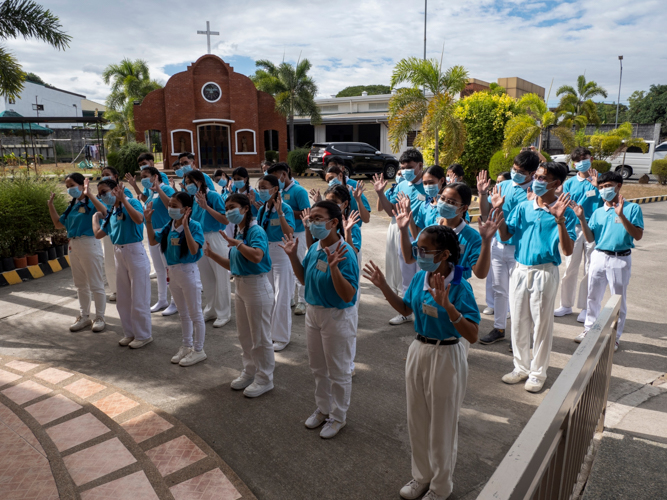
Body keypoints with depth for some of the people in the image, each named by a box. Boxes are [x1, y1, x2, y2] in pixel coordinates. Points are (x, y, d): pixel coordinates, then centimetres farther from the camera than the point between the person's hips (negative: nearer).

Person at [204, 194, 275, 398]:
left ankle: (264, 378, 17)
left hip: (257, 287, -9)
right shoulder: (237, 232, 10)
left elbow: (257, 256, -34)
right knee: (245, 335, 19)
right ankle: (250, 372, 35)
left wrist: (237, 243, -31)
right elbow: (232, 265, 13)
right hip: (240, 286, 9)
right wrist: (211, 254, 6)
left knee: (260, 337, 3)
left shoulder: (256, 231, -16)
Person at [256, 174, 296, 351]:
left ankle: (282, 337, 12)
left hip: (281, 254, -7)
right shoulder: (262, 210, 4)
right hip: (265, 254, 7)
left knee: (281, 297, -1)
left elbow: (289, 233, -26)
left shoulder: (285, 208, -15)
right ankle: (271, 331, 32)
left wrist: (280, 213, -32)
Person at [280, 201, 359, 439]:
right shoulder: (314, 248, -2)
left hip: (338, 317, -8)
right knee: (318, 367, 23)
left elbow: (348, 296, -29)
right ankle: (323, 408, 45)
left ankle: (338, 417, 33)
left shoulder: (345, 254, -25)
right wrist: (293, 256, 0)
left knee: (338, 372, 12)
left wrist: (333, 267, -40)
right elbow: (304, 279, 12)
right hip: (313, 312, 8)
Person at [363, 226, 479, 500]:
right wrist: (383, 287, 2)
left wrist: (447, 305, -39)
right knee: (417, 421, 20)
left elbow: (473, 335, -27)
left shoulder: (460, 287, -22)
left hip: (446, 358, -6)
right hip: (418, 351, 6)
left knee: (441, 426, 13)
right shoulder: (419, 278, -4)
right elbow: (405, 309, 13)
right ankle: (422, 476, 44)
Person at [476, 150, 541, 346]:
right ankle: (499, 329, 29)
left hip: (519, 249, -5)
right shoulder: (503, 185, 4)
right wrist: (482, 193, -7)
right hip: (498, 244, 5)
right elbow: (485, 213, 6)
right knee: (499, 290, 15)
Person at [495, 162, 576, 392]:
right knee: (518, 322, 13)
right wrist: (498, 211, -5)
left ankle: (537, 372, 23)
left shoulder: (565, 212, -8)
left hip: (545, 272, -4)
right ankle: (521, 367, 30)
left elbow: (568, 250, -16)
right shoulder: (523, 207, 6)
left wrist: (559, 220, -27)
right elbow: (505, 235, 5)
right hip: (520, 270, 4)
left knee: (541, 324, 7)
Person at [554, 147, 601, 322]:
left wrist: (596, 186, -19)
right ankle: (566, 305, 22)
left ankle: (585, 307, 16)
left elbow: (605, 203, -10)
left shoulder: (599, 179, 0)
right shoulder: (570, 183, 5)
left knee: (590, 270, 4)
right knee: (570, 268, 8)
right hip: (574, 228, 2)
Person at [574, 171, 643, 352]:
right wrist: (582, 219, -10)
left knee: (619, 300, 7)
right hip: (599, 257, 4)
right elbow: (590, 238, 3)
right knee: (593, 296, 14)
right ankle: (589, 329, 30)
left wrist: (621, 216, -24)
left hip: (621, 259, -4)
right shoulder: (598, 212, 6)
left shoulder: (632, 208, -6)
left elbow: (638, 235, -15)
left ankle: (615, 337, 21)